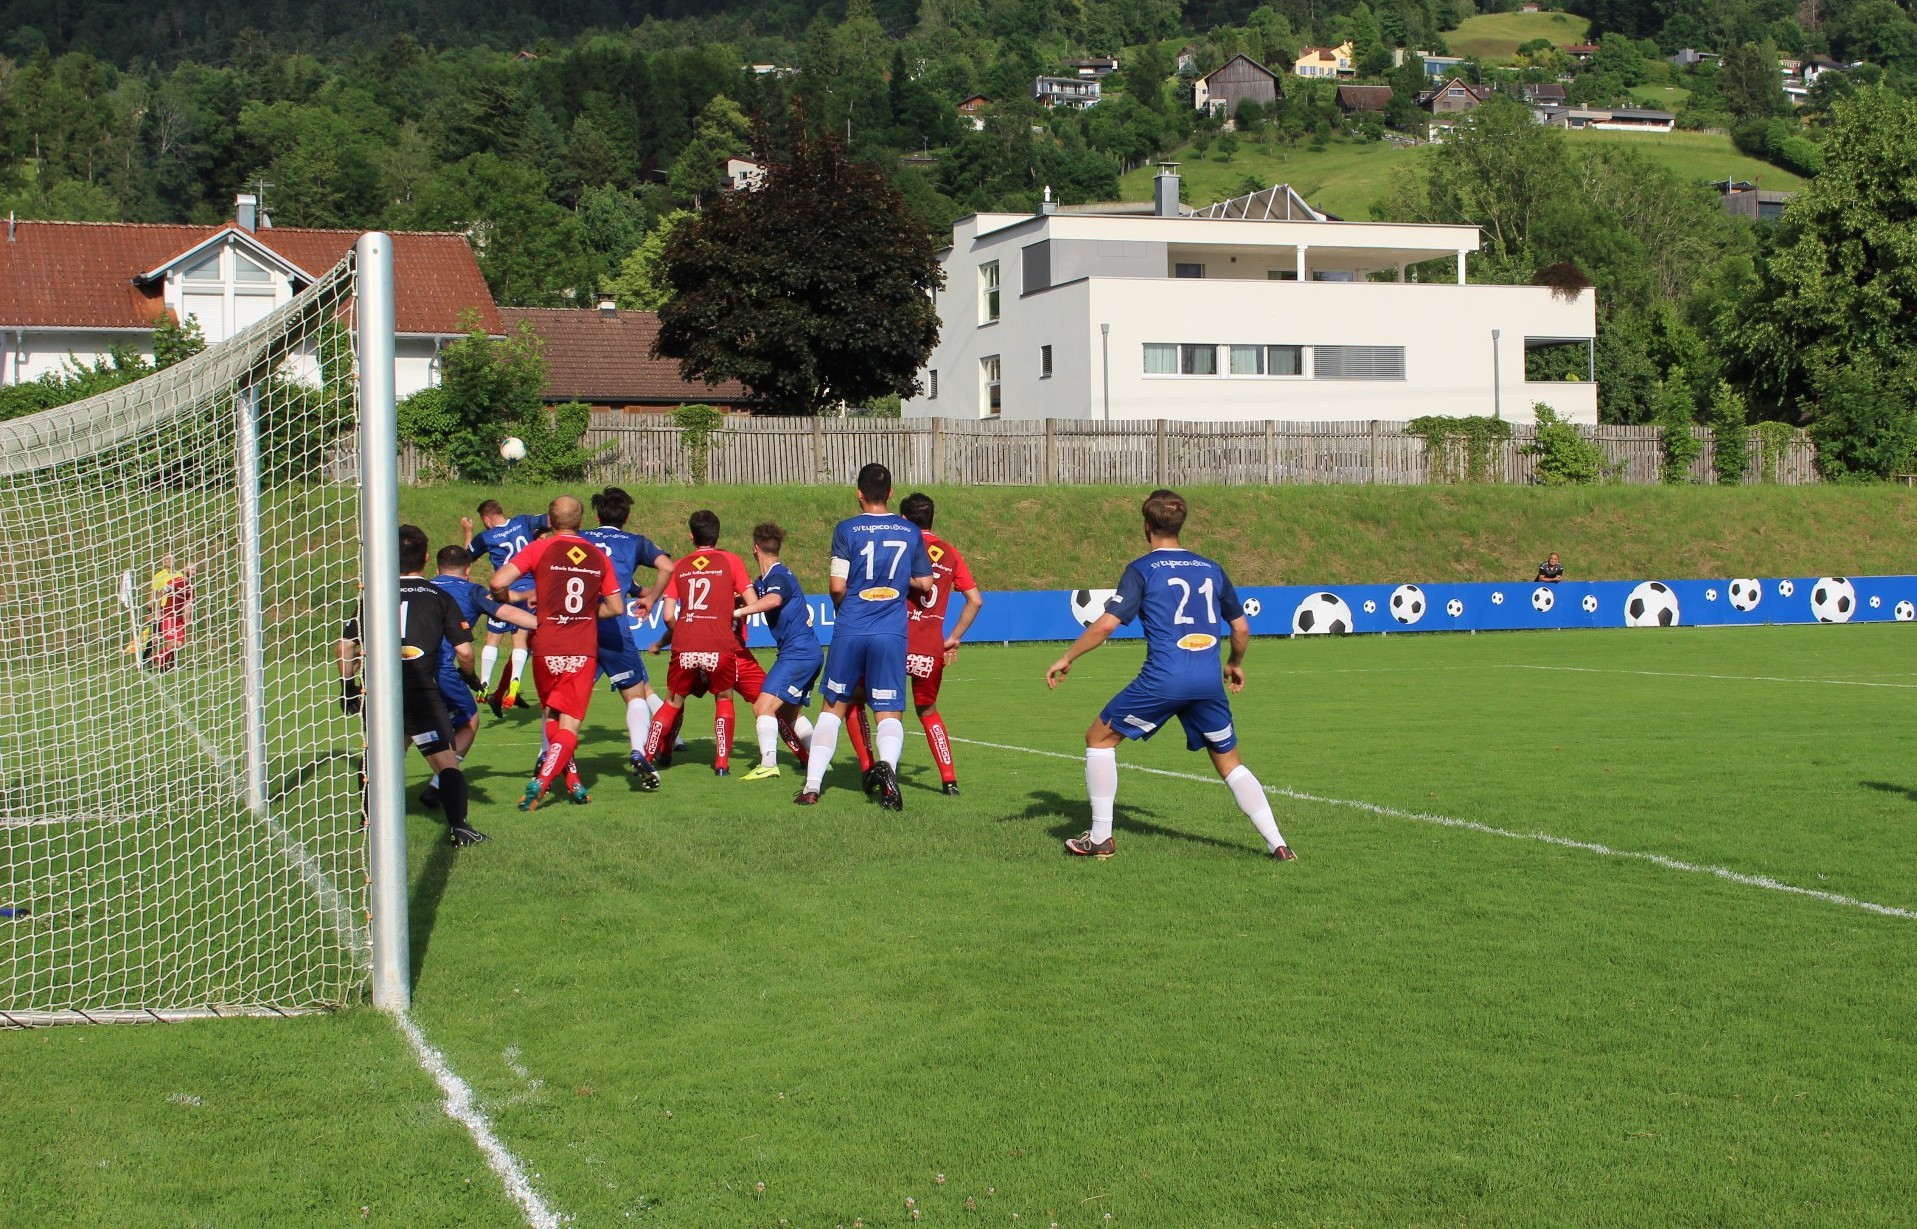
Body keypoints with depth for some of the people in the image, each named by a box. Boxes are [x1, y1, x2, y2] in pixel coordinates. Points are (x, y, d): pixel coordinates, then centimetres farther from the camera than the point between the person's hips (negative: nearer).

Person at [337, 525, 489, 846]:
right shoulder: (441, 598, 5)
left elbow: (346, 645, 12)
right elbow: (464, 651, 0)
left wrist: (348, 686, 24)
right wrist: (469, 676, 20)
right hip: (421, 691, -3)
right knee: (445, 759, -3)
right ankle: (457, 826, -16)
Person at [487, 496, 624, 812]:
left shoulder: (539, 549, -2)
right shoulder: (598, 556, 6)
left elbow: (498, 582, -13)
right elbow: (617, 608, 11)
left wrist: (506, 597, 8)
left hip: (547, 649, -1)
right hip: (584, 651, 1)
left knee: (552, 718, 19)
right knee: (570, 724, 0)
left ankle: (574, 782, 18)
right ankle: (540, 783, -18)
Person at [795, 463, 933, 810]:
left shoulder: (847, 529, -3)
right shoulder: (910, 531, 5)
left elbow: (837, 586, -6)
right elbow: (925, 584, 11)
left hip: (850, 631, 0)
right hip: (891, 634, 1)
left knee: (834, 707, 14)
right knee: (889, 714, 3)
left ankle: (812, 785, 12)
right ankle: (888, 763, -29)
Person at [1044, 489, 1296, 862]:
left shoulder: (1141, 570, 1)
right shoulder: (1211, 569, 15)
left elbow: (1106, 624, -8)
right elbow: (1241, 628, 21)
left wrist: (1066, 659, 3)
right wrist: (1235, 663, 40)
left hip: (1162, 678, -4)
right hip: (1209, 679, 4)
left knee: (1099, 737, 14)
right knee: (1229, 762, 19)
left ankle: (1100, 838, 12)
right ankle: (1278, 844, 9)